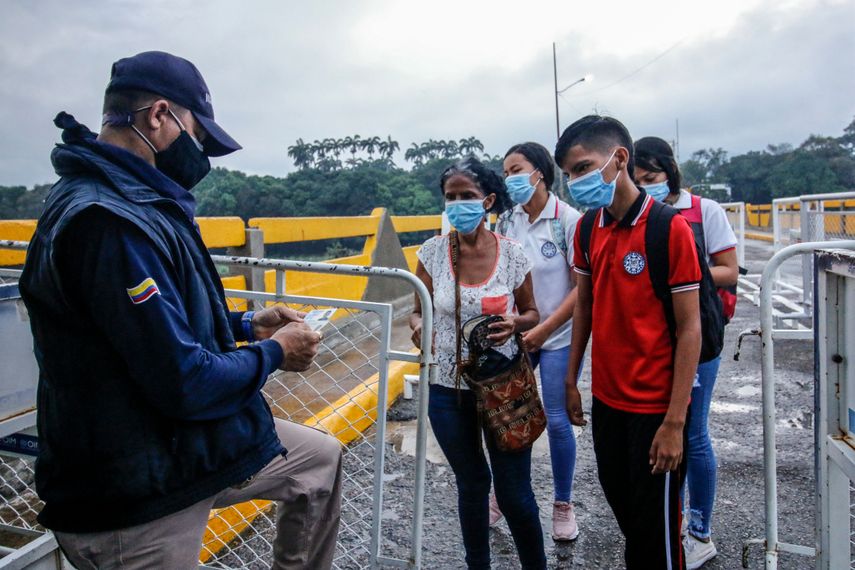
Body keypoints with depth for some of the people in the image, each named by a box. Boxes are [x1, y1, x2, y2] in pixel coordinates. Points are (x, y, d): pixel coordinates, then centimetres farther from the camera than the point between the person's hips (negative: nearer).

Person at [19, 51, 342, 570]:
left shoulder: (132, 203, 6)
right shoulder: (107, 222, -28)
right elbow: (184, 383, -29)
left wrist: (246, 326, 8)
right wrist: (274, 353, -12)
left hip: (189, 446, 10)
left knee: (321, 458, 19)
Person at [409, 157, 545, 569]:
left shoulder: (512, 253, -8)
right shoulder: (433, 251, -6)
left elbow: (531, 313, 3)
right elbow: (419, 311, 3)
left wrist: (514, 324, -19)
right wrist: (418, 326, -21)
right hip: (447, 388, 2)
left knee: (515, 493, 5)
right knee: (472, 485, 19)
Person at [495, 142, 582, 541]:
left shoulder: (568, 219, -10)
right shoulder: (506, 221, 3)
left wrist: (544, 329, -15)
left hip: (558, 336, -4)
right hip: (515, 334, 4)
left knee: (557, 420, 3)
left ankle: (562, 504, 25)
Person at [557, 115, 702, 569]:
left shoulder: (668, 227, -17)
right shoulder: (587, 227, 1)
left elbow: (689, 328, -16)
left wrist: (674, 421, -17)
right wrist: (571, 380, 10)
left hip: (655, 406, -6)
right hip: (606, 398, 6)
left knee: (656, 530, 9)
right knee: (622, 509, 22)